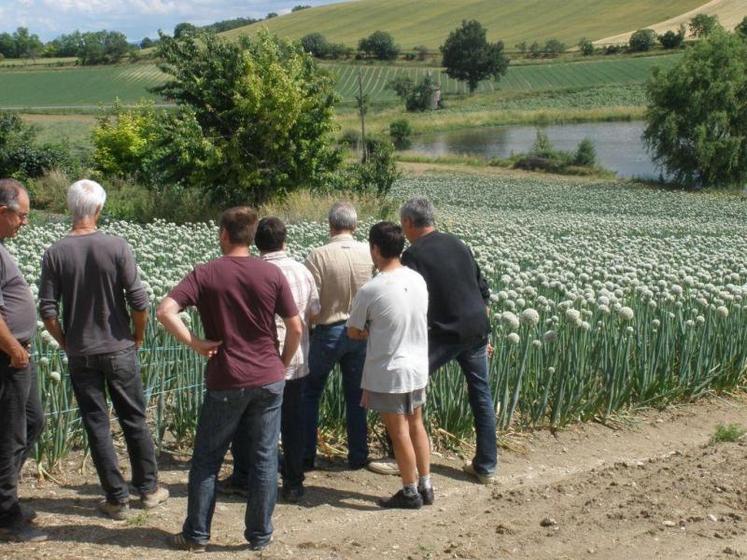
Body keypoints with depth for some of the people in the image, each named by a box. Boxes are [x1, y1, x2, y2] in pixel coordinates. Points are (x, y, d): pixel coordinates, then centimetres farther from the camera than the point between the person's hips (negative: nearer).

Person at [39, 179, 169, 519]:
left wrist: (67, 344, 8)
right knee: (134, 420, 13)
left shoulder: (55, 254, -8)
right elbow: (139, 301, -12)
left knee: (97, 425, 9)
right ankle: (149, 489, 23)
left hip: (80, 354, 1)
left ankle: (117, 498, 14)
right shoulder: (116, 247, -11)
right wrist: (138, 336, 5)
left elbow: (48, 312, -8)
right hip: (119, 349, 0)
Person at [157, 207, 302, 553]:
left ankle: (196, 535, 19)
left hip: (225, 382, -1)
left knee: (206, 459, 12)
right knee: (264, 459, 9)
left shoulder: (205, 274, -6)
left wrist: (196, 343, -9)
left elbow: (165, 311, -17)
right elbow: (296, 328, -1)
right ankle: (260, 536, 17)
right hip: (269, 380, 1)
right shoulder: (272, 274, -2)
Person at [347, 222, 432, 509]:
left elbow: (353, 332, -8)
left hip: (387, 373, -6)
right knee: (416, 425, 18)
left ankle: (410, 492, 17)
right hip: (418, 367, 6)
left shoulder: (370, 291, -20)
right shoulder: (417, 279, -2)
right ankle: (425, 486, 27)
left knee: (399, 432, 6)